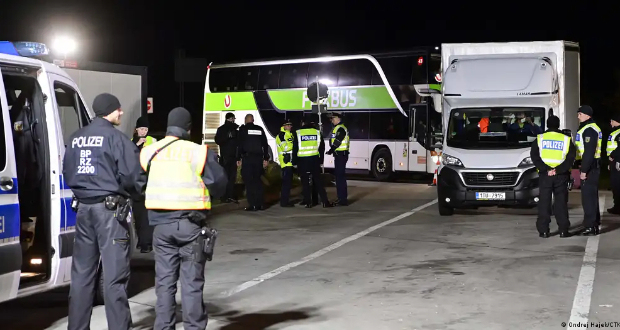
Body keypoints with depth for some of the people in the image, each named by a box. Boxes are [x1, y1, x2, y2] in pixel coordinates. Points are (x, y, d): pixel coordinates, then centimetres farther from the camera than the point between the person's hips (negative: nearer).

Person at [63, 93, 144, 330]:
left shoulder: (76, 138, 11)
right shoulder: (116, 137, -10)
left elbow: (67, 174, 15)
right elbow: (131, 176, -13)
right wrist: (133, 194, 6)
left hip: (83, 208, 7)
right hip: (110, 209, -7)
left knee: (81, 274, 13)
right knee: (115, 276, -3)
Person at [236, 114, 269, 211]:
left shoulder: (243, 129, 0)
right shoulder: (260, 129, 11)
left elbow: (240, 145, -5)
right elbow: (265, 144, 12)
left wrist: (238, 158, -3)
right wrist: (266, 158, 15)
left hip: (247, 158, -4)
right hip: (258, 158, 4)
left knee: (248, 181, -3)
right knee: (258, 181, 11)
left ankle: (252, 205, -8)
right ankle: (259, 204, 8)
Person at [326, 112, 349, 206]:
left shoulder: (341, 129, -14)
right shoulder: (337, 128, 20)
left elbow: (337, 142, -20)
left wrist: (331, 150, -12)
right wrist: (332, 150, 11)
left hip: (341, 155, -11)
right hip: (339, 154, 11)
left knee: (340, 176, -10)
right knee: (338, 176, 14)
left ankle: (343, 199, -9)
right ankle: (341, 198, 20)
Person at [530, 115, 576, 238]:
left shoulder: (539, 139, 2)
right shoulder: (566, 139, 2)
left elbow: (534, 156, -6)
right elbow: (571, 158, -7)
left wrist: (546, 169, -11)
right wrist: (558, 170, -13)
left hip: (544, 176, 0)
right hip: (561, 176, 0)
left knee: (544, 203, 4)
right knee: (561, 202, 6)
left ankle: (543, 230, 1)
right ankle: (563, 230, 4)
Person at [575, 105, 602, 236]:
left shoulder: (589, 130, -16)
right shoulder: (590, 128, 18)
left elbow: (589, 152, -23)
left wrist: (584, 170, -22)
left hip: (589, 166, -11)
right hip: (594, 166, 11)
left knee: (588, 197, -10)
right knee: (592, 196, 15)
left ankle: (590, 226, -9)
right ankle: (594, 225, 23)